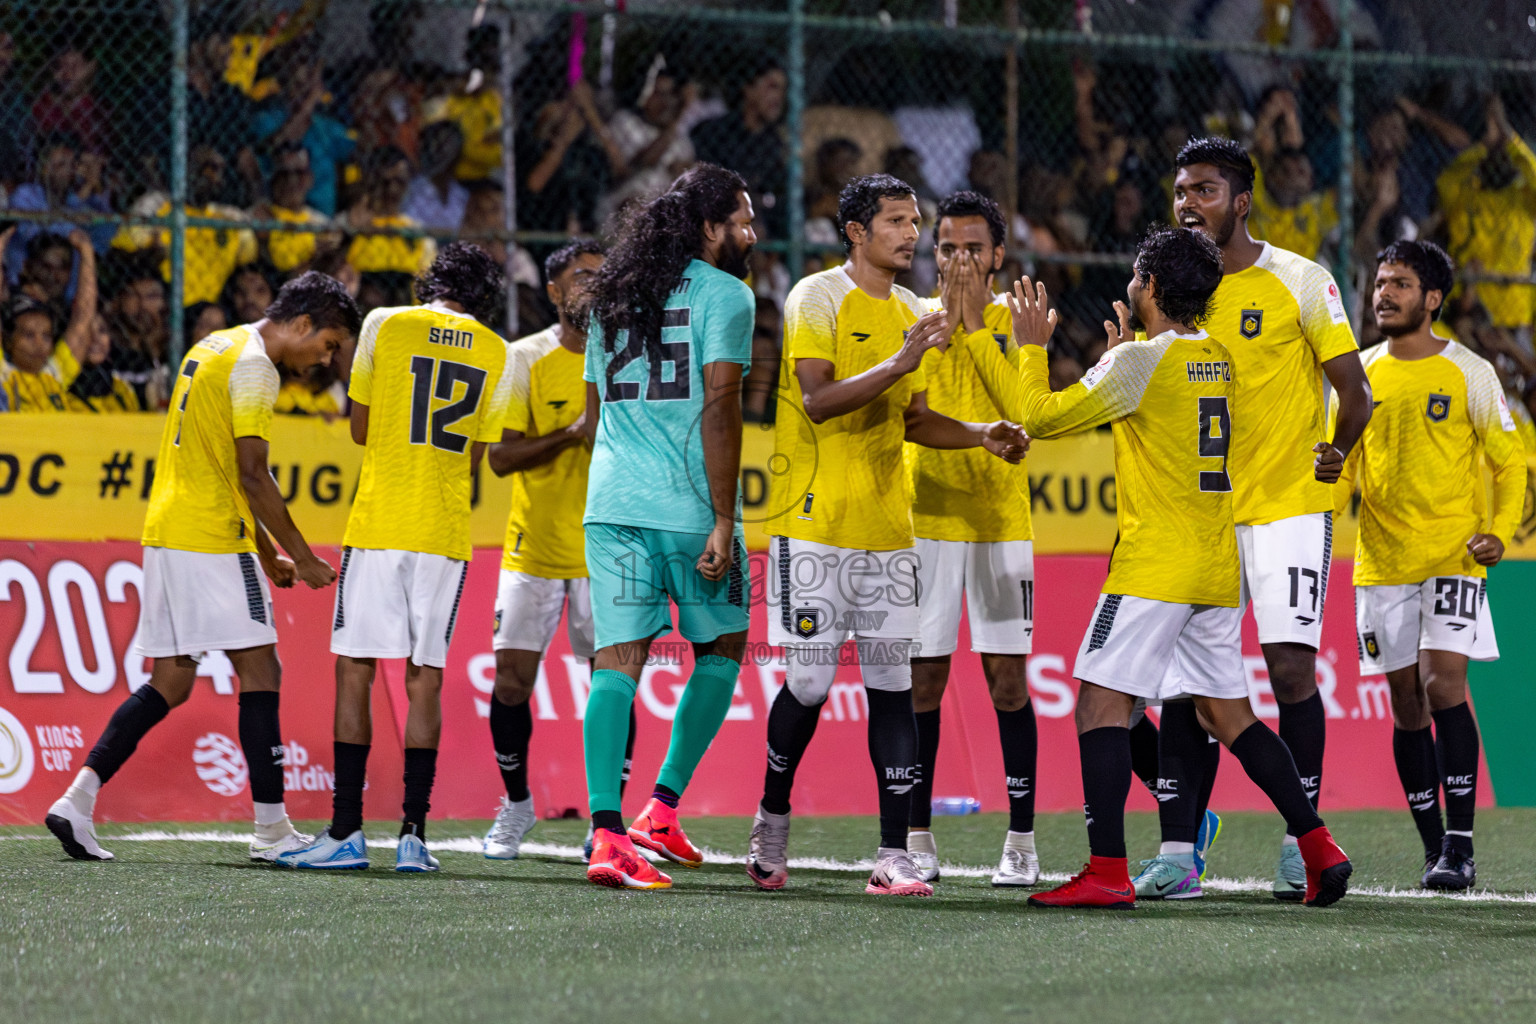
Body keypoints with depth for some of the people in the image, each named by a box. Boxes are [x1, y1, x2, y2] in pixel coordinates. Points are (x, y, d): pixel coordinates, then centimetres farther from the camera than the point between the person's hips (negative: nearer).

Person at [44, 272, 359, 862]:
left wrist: (266, 552, 25)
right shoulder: (253, 366, -11)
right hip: (210, 540, -9)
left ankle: (78, 801, 1)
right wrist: (303, 558, -10)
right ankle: (272, 830, -5)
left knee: (170, 683, 10)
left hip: (166, 531, 9)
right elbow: (252, 475, -16)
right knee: (260, 672, -5)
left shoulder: (213, 349, 20)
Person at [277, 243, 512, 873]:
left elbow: (360, 429, 8)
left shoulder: (385, 325, 2)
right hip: (448, 535, 2)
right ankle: (414, 835, 1)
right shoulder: (497, 354, 9)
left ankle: (346, 832, -3)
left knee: (355, 673, 1)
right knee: (425, 680, 5)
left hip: (378, 526, -2)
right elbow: (477, 457, 13)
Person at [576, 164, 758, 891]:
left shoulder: (612, 296, 18)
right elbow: (718, 410, -11)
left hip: (611, 505, 5)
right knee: (720, 648, 14)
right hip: (690, 506, -5)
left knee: (617, 661, -1)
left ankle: (607, 832, -12)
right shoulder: (723, 294, -3)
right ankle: (663, 807, 9)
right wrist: (723, 521, -13)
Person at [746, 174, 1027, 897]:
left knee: (892, 685, -1)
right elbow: (818, 402, -18)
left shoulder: (911, 313, 15)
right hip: (814, 524, -6)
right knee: (809, 682, -3)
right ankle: (772, 820, 21)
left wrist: (983, 435, 9)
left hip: (888, 530, 6)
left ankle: (894, 856, -2)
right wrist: (898, 364, -27)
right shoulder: (817, 299, -7)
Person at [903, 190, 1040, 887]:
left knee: (1008, 679, -1)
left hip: (1002, 522, 0)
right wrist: (943, 322, -12)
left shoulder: (1015, 322, 4)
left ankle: (1021, 841, 5)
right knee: (922, 680, 0)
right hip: (927, 519, 0)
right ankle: (917, 840, 7)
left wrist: (975, 325, -12)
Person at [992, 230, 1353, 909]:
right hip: (1218, 568, 8)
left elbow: (1041, 417, -7)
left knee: (1101, 705, -7)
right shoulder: (1218, 360, 12)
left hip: (1154, 565, -8)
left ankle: (1107, 872, -15)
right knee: (1227, 713, 14)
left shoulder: (1139, 361, -11)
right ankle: (1318, 848, 9)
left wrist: (1033, 347, 7)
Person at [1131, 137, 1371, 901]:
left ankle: (1302, 845, 2)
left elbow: (1353, 389, -3)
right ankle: (1179, 853, 2)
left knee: (1290, 667, -9)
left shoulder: (1298, 282, -4)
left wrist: (1336, 451, -11)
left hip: (1288, 507, -4)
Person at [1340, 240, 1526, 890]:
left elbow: (1509, 462, 3)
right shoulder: (1359, 374, 8)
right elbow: (1345, 466, 14)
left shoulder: (1469, 374, -2)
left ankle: (1460, 846, -14)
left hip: (1452, 559, -4)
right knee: (1407, 706, 3)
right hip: (1381, 563, 4)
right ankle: (1434, 849, 11)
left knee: (1443, 684, -16)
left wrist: (1498, 533, -12)